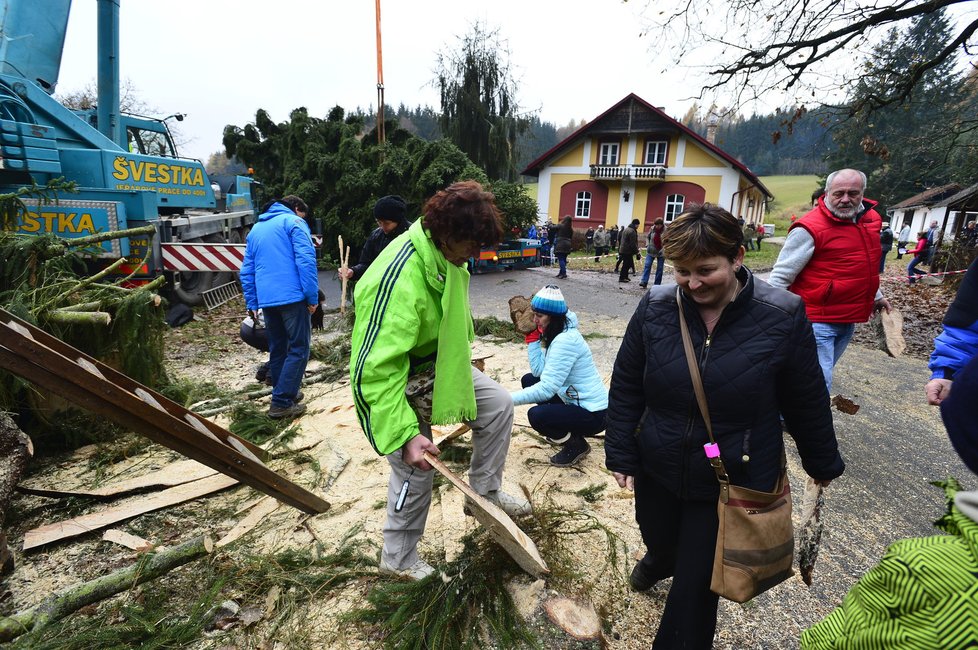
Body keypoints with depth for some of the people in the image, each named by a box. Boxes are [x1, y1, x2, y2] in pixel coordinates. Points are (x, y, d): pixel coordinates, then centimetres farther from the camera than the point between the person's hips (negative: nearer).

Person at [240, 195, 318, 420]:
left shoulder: (256, 229, 23)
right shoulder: (294, 222, 2)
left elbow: (246, 271, 20)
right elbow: (306, 261, -12)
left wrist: (252, 303, 21)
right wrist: (313, 297, -12)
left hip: (266, 300, 7)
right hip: (293, 296, -7)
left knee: (277, 350, 17)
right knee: (298, 349, -2)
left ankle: (285, 393, 27)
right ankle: (281, 403, -5)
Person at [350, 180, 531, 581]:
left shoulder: (446, 254, -9)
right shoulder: (399, 280, -37)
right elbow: (376, 369, -36)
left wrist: (460, 367, 23)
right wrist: (406, 433, -37)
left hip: (437, 365, 8)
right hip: (394, 382, -8)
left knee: (498, 404, 3)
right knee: (415, 471, 5)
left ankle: (485, 492, 21)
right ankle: (397, 559, 31)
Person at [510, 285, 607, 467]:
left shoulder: (566, 340, -26)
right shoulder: (556, 333, 4)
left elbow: (546, 389, -30)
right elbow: (539, 371, -6)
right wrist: (533, 336, -8)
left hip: (594, 413, -10)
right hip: (577, 400, 10)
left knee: (536, 416, -26)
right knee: (528, 380, 9)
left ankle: (576, 444, 3)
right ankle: (564, 430, 20)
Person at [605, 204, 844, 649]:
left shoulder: (782, 317, -16)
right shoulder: (656, 307, -12)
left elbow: (807, 402, -3)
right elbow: (626, 387, -4)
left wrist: (823, 462, 10)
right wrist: (621, 454, -3)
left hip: (732, 483, -3)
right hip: (657, 470, 3)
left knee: (696, 586, 9)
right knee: (657, 537, 29)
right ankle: (660, 559, 66)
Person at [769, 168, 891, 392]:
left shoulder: (871, 219, 9)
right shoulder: (810, 228, -16)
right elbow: (781, 277, -16)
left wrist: (876, 296, 33)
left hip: (849, 321, 8)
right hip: (816, 321, -8)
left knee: (820, 377, 20)